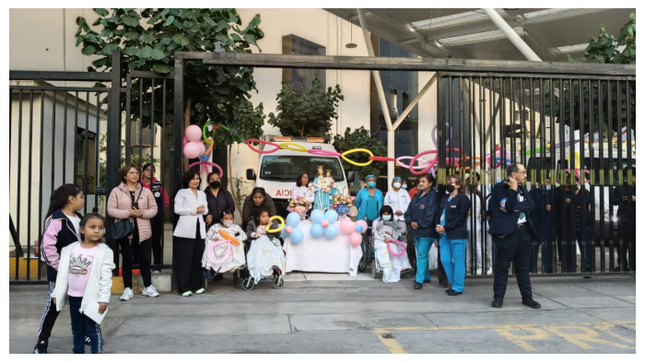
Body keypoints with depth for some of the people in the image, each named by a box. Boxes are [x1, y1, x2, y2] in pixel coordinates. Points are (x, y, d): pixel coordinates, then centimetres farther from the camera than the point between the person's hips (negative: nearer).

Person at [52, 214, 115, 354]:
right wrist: (57, 293, 11)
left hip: (91, 297, -5)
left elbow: (106, 277, -13)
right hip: (73, 296, 5)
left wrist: (104, 298, -17)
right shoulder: (71, 248, 3)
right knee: (77, 329, 18)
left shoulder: (104, 251, -11)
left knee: (93, 329, 2)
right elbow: (63, 273, 10)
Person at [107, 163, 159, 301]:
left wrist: (143, 213, -13)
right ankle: (128, 289, 15)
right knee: (127, 260, 5)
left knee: (145, 259, 6)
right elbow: (111, 210, -6)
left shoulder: (146, 191, 7)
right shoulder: (116, 191, 1)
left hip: (143, 231, 2)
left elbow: (154, 209, 6)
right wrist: (128, 213, -17)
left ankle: (148, 287, 18)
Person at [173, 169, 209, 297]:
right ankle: (184, 288, -3)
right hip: (186, 230, -5)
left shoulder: (202, 194, 21)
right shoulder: (182, 193, 3)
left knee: (198, 258, 6)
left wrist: (202, 210, -4)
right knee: (185, 259, -6)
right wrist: (194, 210, -10)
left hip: (200, 229, 5)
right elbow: (177, 209, -8)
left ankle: (196, 286, 14)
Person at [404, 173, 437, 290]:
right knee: (422, 254, 16)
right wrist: (410, 222, -6)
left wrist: (419, 224, -14)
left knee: (421, 255, -8)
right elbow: (409, 211, 11)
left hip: (426, 231, -8)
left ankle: (419, 280, -2)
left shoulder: (433, 195, -12)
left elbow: (430, 214, -18)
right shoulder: (417, 196, 13)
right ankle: (426, 277, 29)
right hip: (416, 231, 8)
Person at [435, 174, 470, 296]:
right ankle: (453, 283, 24)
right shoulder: (444, 198, 17)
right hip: (444, 235, 7)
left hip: (457, 235, -7)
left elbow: (460, 218, -13)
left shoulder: (463, 198, -5)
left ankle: (458, 287, 10)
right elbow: (439, 214, 14)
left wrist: (445, 228, -15)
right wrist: (438, 227, -1)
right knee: (445, 260, 8)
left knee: (458, 261, 0)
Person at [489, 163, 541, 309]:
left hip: (524, 230, 6)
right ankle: (498, 297, 8)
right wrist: (513, 189, -13)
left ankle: (527, 297, 17)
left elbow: (530, 205, 0)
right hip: (506, 231, -6)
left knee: (523, 266, 11)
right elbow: (509, 206, -16)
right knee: (502, 265, 0)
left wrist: (514, 207, -13)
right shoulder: (499, 187, -5)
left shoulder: (522, 188, 15)